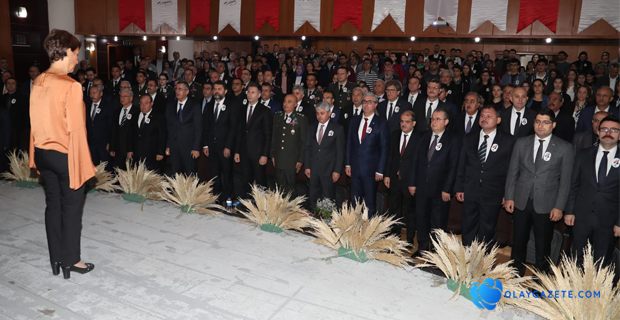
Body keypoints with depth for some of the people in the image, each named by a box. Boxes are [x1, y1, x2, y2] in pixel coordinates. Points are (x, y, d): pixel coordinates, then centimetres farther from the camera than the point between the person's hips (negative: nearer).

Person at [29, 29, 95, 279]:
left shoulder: (38, 82, 3)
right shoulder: (71, 86, -19)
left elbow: (35, 122, 9)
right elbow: (76, 130, -18)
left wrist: (38, 155, 17)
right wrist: (82, 164, -11)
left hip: (43, 153, 7)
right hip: (64, 155, -7)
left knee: (53, 205, 15)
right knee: (71, 208, 7)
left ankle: (56, 260, 26)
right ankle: (71, 261, 18)